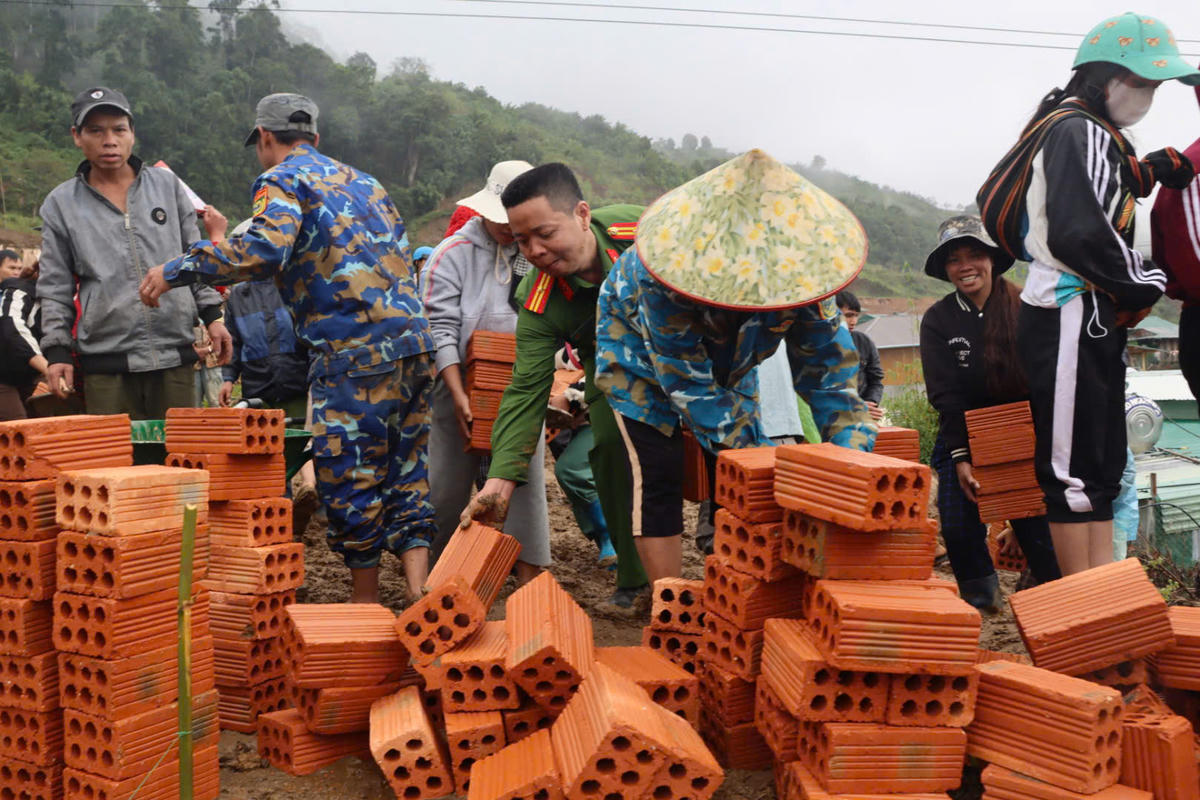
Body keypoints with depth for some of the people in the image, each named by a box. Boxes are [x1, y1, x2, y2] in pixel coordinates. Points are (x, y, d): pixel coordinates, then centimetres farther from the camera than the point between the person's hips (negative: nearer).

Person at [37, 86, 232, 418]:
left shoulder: (167, 185, 10)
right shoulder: (61, 204, 7)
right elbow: (55, 288, 8)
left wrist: (212, 315, 5)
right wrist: (57, 349, 1)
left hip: (175, 353, 1)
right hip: (106, 360, -1)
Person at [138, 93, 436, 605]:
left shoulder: (282, 181, 1)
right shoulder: (362, 180, 26)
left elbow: (265, 249, -18)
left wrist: (176, 270, -10)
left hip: (356, 352, -8)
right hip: (414, 341, 8)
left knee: (348, 476, 4)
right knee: (406, 472, 9)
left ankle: (366, 600, 15)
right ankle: (419, 592, 4)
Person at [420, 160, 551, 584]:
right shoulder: (454, 253, -4)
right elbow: (440, 328, -9)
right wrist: (459, 395, -17)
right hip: (463, 394, -1)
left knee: (526, 484, -1)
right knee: (448, 488, 6)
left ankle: (529, 581, 8)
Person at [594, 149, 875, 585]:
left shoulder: (800, 270, -31)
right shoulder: (662, 276, -43)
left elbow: (830, 374, -25)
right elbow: (692, 387, -38)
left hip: (729, 362, 4)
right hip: (641, 351, -4)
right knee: (655, 476, -16)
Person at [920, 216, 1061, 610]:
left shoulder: (1025, 309, -4)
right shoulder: (937, 320, -3)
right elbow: (945, 396, -7)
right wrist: (961, 458, -14)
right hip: (964, 437, 1)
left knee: (1034, 525, -9)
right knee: (958, 527, -8)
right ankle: (980, 592, 16)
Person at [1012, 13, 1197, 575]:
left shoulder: (1096, 136, 22)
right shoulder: (1079, 132, -11)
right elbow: (1082, 236, -22)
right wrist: (1149, 282, -9)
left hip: (1091, 320, 11)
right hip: (1067, 319, -11)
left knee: (1104, 465, 11)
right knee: (1073, 468, -6)